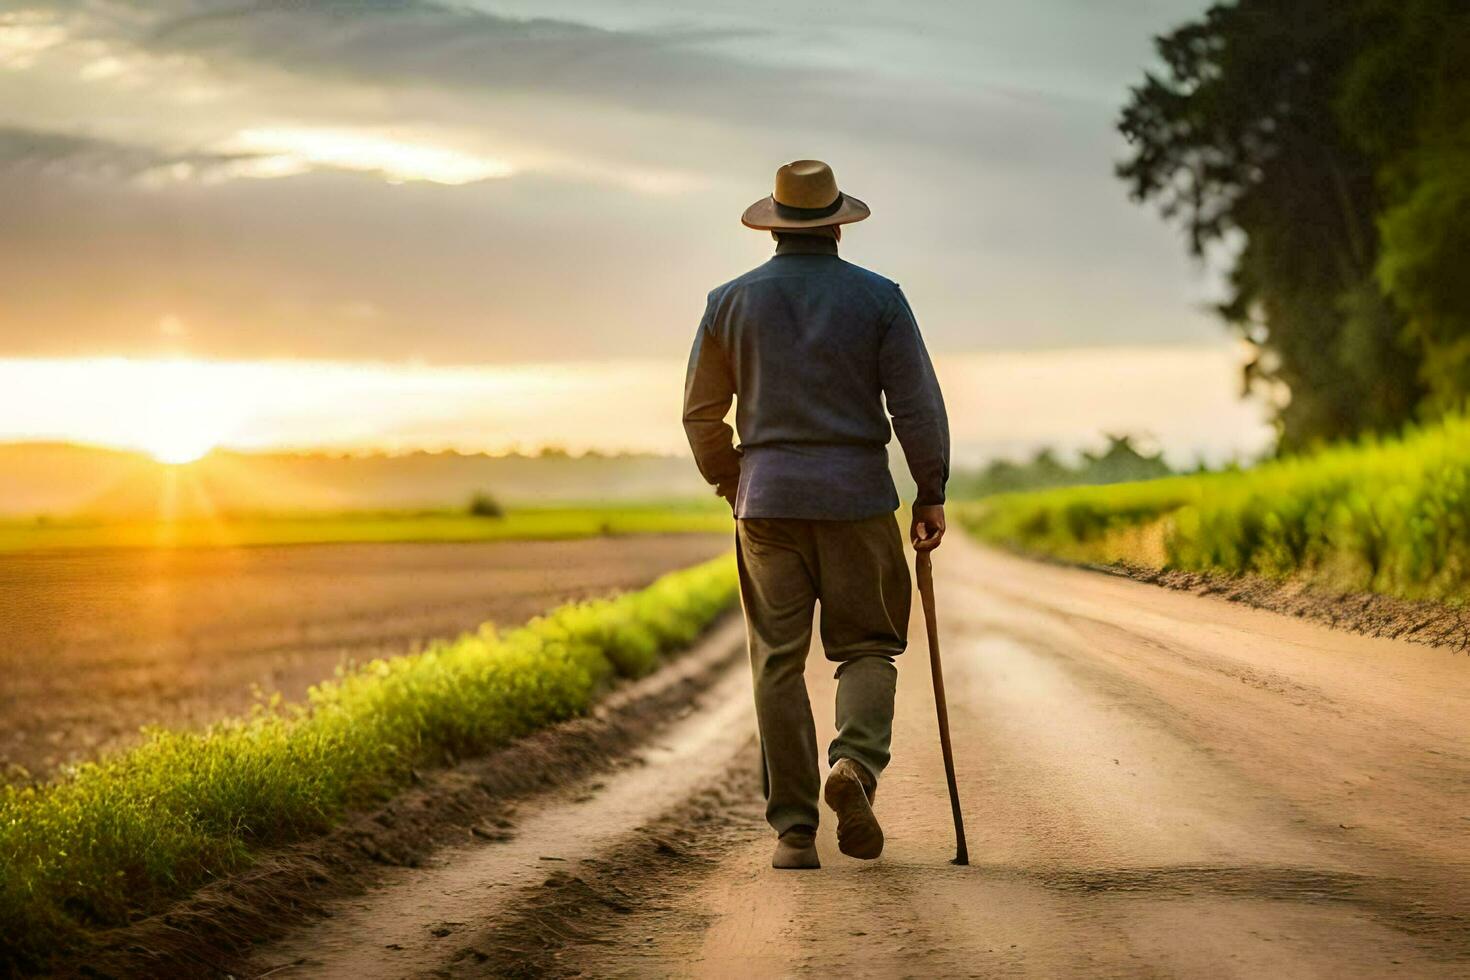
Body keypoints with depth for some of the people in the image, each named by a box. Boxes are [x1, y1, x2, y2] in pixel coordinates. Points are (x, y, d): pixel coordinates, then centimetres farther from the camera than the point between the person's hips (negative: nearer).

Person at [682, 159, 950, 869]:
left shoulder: (733, 301, 5)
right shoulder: (877, 297, 0)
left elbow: (701, 413, 9)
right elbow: (917, 405, -4)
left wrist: (728, 485, 24)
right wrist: (931, 493, 5)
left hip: (767, 496, 1)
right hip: (857, 492, -1)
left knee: (779, 660, 4)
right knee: (868, 646, 10)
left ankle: (793, 828, 0)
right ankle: (856, 761, -19)